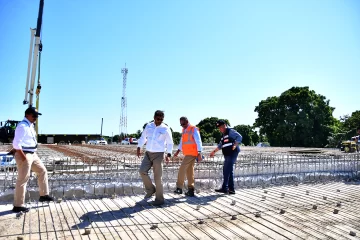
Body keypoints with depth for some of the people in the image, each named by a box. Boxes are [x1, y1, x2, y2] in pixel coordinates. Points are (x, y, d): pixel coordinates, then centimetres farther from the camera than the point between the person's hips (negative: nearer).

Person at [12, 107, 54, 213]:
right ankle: (18, 205, 8)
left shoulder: (30, 125, 12)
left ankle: (43, 195, 25)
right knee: (23, 180, -3)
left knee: (42, 171, 16)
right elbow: (16, 144, -24)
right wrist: (23, 157, -22)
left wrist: (32, 154, 16)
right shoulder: (22, 126, -18)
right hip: (24, 155, -10)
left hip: (32, 154, 10)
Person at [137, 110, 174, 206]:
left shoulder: (166, 129, -6)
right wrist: (139, 147, 12)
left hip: (158, 155, -4)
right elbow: (143, 137, 18)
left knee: (157, 177, -3)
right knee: (142, 171, -10)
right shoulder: (149, 126, 5)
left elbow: (170, 143, -1)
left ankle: (159, 199, 8)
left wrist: (169, 154, -12)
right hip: (148, 153, 4)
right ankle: (150, 189, 13)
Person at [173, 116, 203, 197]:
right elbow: (182, 142, 22)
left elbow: (198, 141, -13)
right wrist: (178, 151, 14)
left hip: (191, 153, -8)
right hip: (187, 153, 8)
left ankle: (179, 188, -5)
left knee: (182, 169, -11)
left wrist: (199, 153, -19)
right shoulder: (184, 130, 16)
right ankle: (191, 190, 14)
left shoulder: (193, 129, -8)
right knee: (189, 172, 9)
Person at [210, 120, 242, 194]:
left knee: (227, 171, -10)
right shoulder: (224, 135, 21)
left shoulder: (230, 131, -5)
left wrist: (235, 145, -28)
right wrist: (214, 152, 28)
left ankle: (225, 188, -8)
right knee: (229, 171, 7)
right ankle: (231, 189, 10)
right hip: (227, 155, 9)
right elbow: (220, 145, 30)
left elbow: (239, 137, -17)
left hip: (232, 154, -9)